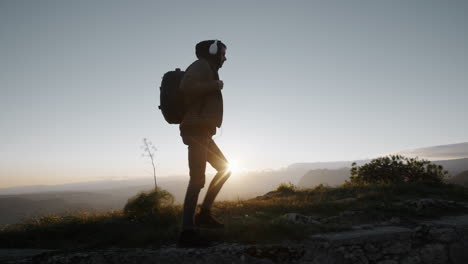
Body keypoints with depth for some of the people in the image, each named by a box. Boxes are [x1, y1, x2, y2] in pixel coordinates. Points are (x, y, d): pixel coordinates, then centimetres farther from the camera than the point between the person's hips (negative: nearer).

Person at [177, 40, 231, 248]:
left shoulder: (207, 71, 24)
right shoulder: (201, 66, -3)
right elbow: (186, 87, -22)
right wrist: (214, 86, -13)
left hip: (201, 131, 10)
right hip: (197, 130, -10)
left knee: (225, 169, 13)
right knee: (197, 179, -16)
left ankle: (204, 213, 12)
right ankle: (187, 231, -16)